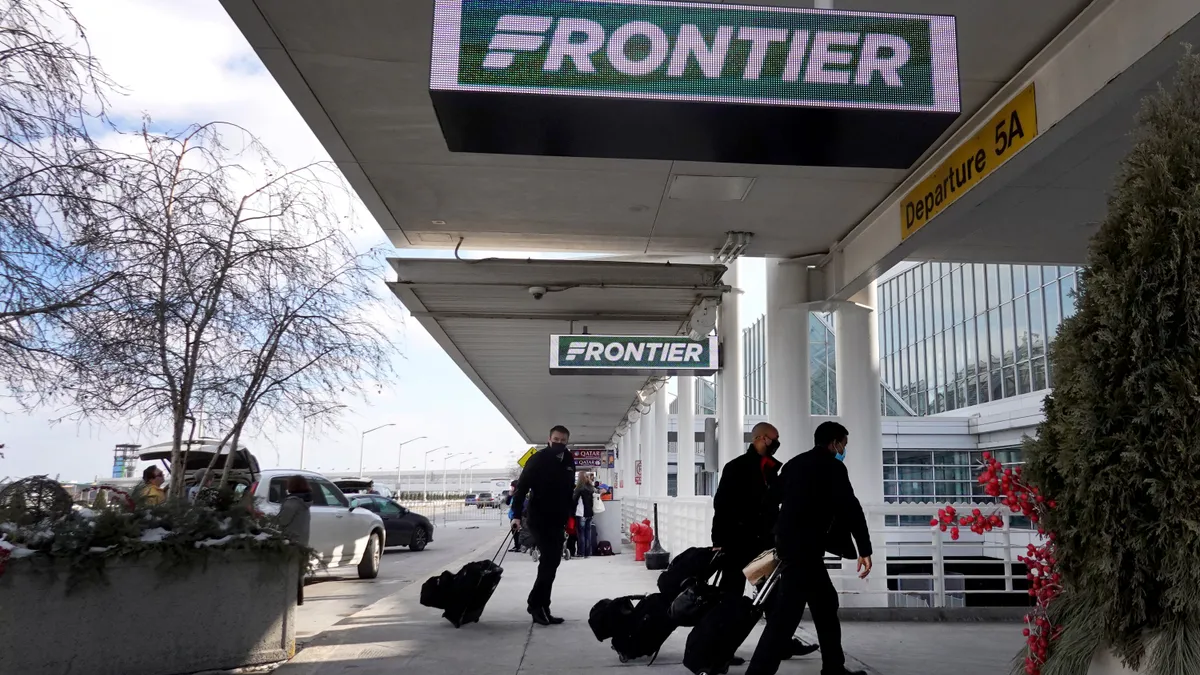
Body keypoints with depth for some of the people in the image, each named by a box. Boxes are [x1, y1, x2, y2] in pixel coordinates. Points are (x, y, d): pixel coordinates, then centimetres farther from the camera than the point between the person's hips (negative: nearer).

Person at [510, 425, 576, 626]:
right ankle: (537, 605, -2)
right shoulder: (537, 459, -11)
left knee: (552, 562, 9)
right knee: (549, 561, -12)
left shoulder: (569, 461, 8)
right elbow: (521, 487, -16)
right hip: (539, 520, -7)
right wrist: (517, 515, -25)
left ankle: (541, 606, 17)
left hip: (558, 521, 7)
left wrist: (570, 515, 13)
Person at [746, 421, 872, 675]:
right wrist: (864, 549, -12)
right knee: (786, 614, -11)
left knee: (826, 604, 19)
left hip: (789, 542, 9)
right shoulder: (832, 466, -4)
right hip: (804, 546, -9)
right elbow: (849, 507, -12)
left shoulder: (795, 463, 17)